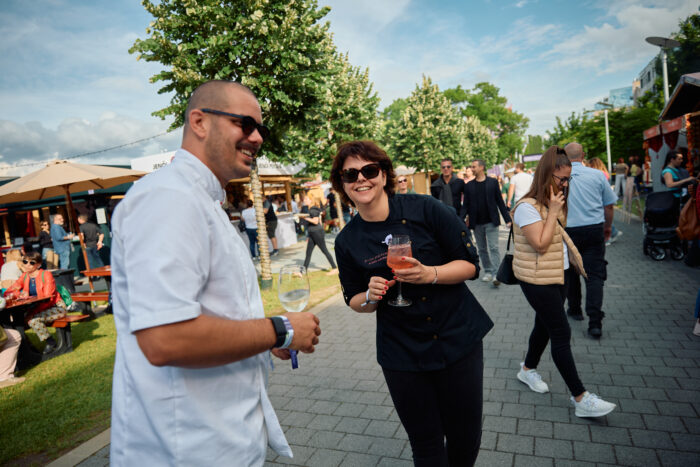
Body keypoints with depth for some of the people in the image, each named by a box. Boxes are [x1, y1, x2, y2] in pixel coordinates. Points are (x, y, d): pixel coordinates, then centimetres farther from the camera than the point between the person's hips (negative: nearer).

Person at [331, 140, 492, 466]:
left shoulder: (425, 209, -10)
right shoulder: (347, 241, -4)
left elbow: (470, 264, -6)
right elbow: (355, 301, 8)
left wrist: (430, 274, -24)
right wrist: (371, 296, -15)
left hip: (459, 338, 0)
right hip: (402, 352, 1)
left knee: (466, 437, 15)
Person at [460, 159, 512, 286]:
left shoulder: (493, 182, 0)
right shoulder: (469, 185, 5)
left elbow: (500, 201, 2)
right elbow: (465, 205, 4)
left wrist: (507, 219, -1)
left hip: (491, 222, -3)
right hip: (476, 223, 3)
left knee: (494, 247, -7)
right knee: (482, 249, 10)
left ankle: (496, 274, -6)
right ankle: (488, 272, 21)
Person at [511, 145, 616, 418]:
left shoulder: (553, 203, 11)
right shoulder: (527, 207, -19)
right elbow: (540, 244, -24)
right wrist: (553, 212, -20)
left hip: (558, 275, 9)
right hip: (538, 280, -9)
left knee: (545, 326, 18)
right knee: (562, 334, -5)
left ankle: (528, 370, 38)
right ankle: (580, 399, 5)